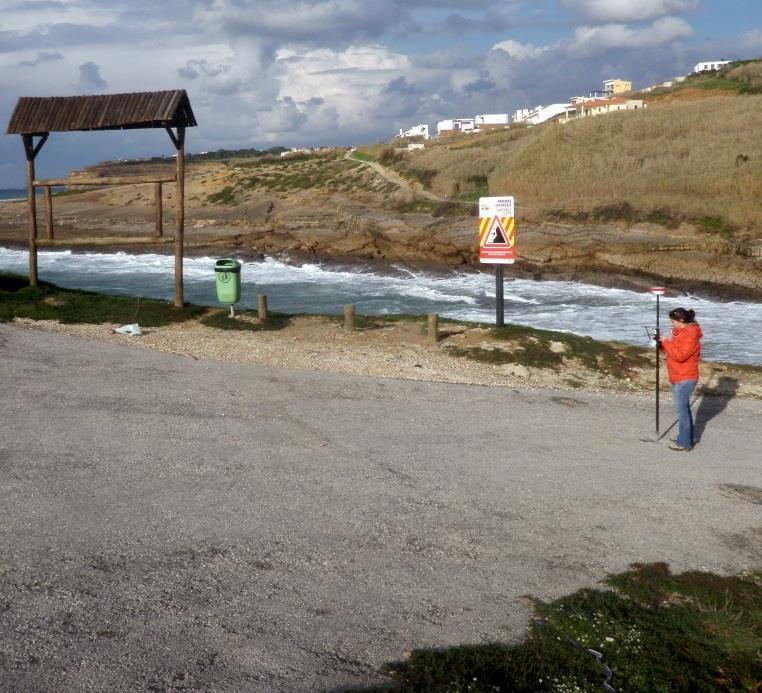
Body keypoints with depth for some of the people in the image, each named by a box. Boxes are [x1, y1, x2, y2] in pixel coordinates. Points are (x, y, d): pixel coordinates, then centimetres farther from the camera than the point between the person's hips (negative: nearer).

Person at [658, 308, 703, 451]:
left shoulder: (689, 336, -19)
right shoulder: (681, 332, 13)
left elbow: (680, 355, -27)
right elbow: (674, 351, 17)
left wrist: (666, 343, -18)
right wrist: (662, 344, 1)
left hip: (685, 379, -10)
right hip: (679, 378, 10)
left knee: (681, 409, -7)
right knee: (683, 408, 16)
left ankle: (684, 443, -2)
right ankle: (686, 438, 24)